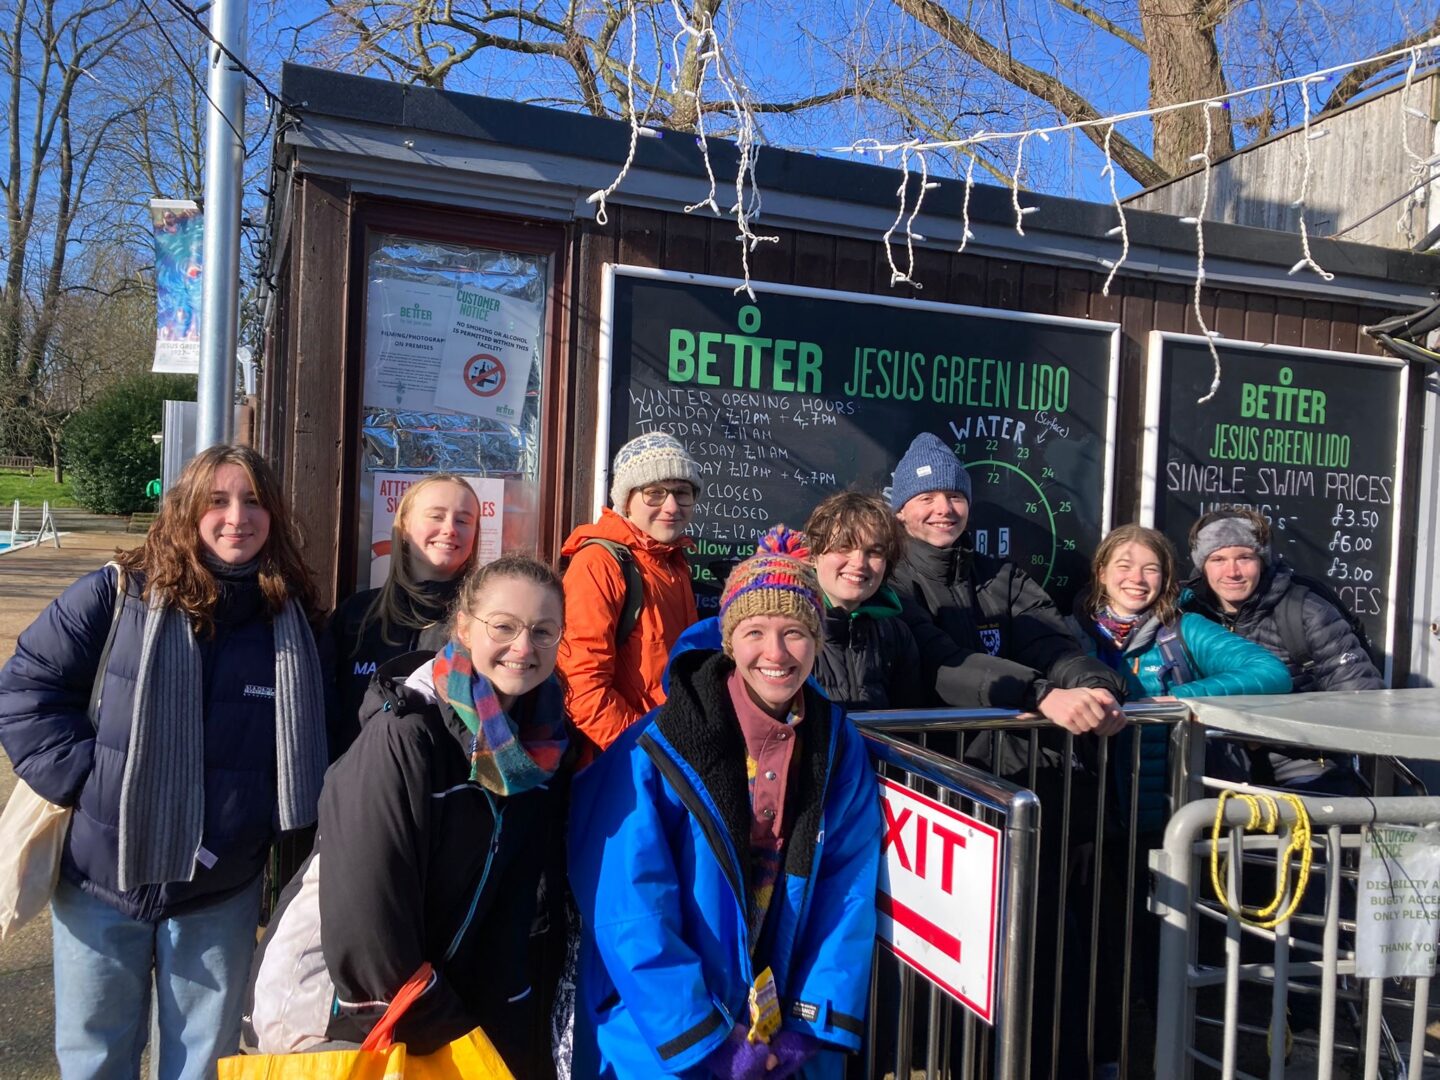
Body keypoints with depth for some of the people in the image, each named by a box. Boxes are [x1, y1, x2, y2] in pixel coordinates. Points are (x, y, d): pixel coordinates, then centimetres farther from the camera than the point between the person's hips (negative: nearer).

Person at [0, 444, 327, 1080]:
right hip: (102, 878, -1)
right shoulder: (116, 594, -8)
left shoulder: (290, 619, -1)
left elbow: (309, 749, 9)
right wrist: (81, 777, -13)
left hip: (222, 891, 1)